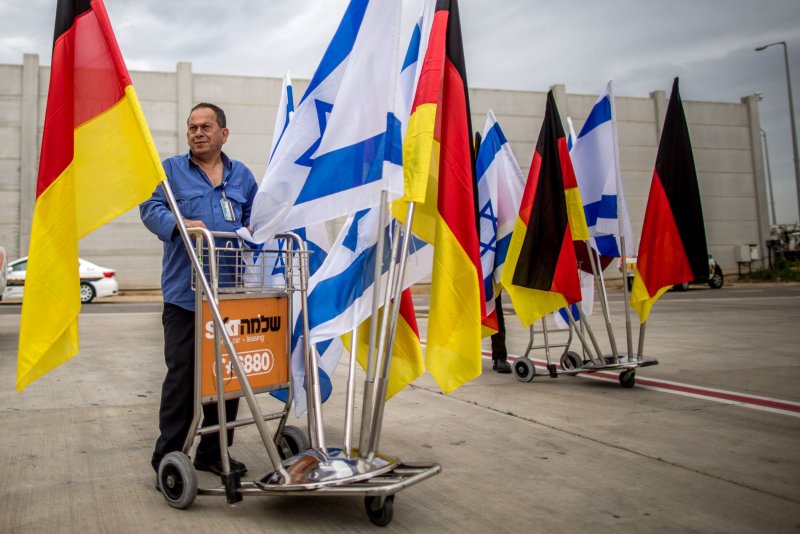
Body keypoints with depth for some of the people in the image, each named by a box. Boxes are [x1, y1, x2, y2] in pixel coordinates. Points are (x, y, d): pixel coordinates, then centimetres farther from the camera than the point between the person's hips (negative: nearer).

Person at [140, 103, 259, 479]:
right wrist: (179, 224, -26)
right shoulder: (171, 169, 7)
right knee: (182, 376, -3)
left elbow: (255, 218, 19)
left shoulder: (241, 175, 17)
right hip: (185, 293, -3)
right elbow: (151, 207, -6)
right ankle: (168, 457, 10)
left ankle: (214, 452, 24)